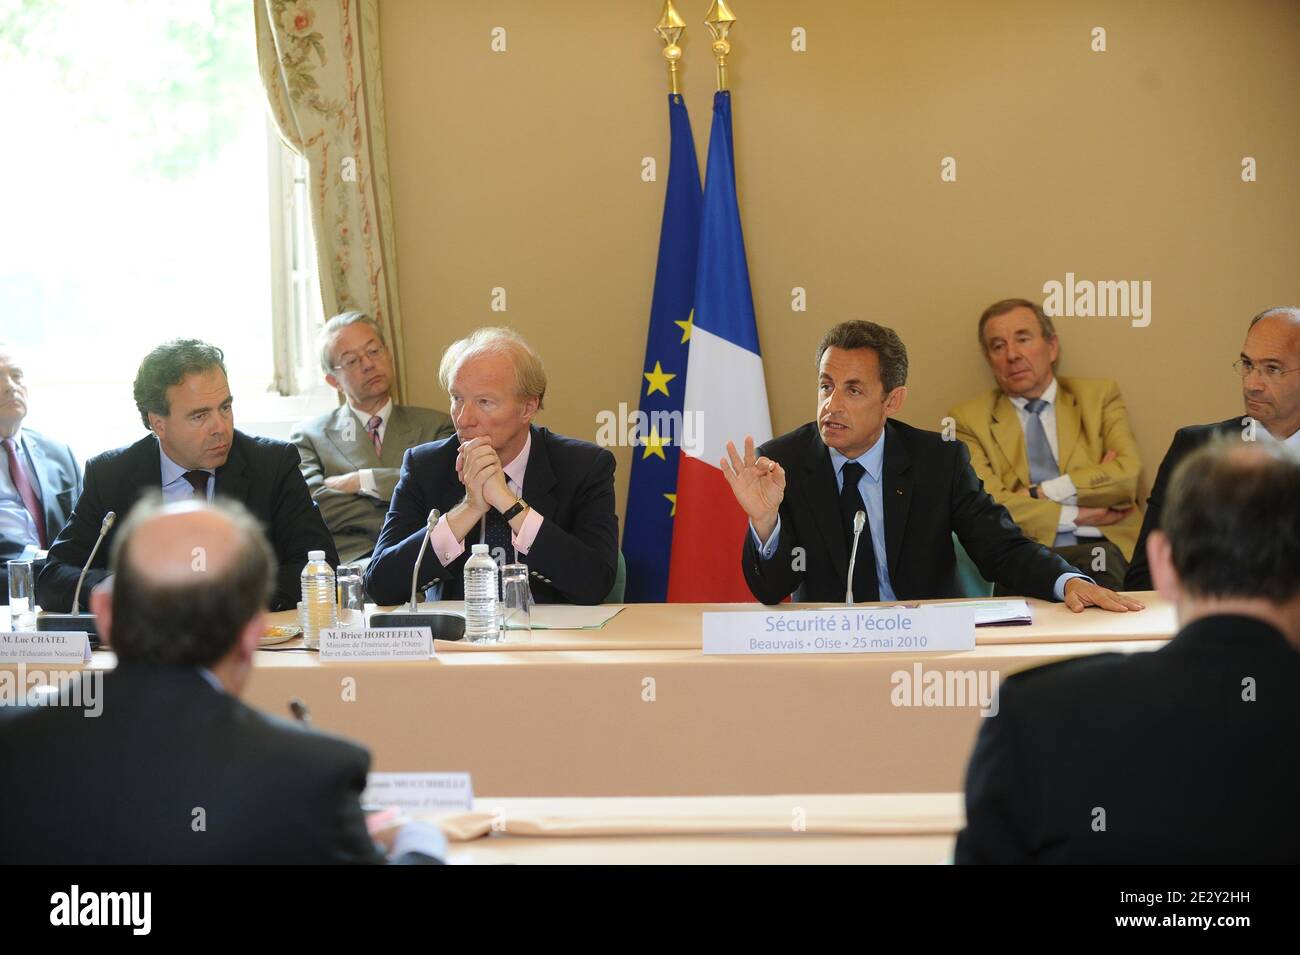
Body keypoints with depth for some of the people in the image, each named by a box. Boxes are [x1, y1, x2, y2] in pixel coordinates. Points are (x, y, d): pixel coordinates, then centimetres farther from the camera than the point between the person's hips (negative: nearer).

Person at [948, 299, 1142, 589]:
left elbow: (1128, 475, 1)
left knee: (1101, 560, -36)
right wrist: (1076, 516, -7)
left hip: (1106, 546, 2)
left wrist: (1041, 493, -5)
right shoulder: (969, 419, 12)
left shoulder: (1099, 395, 17)